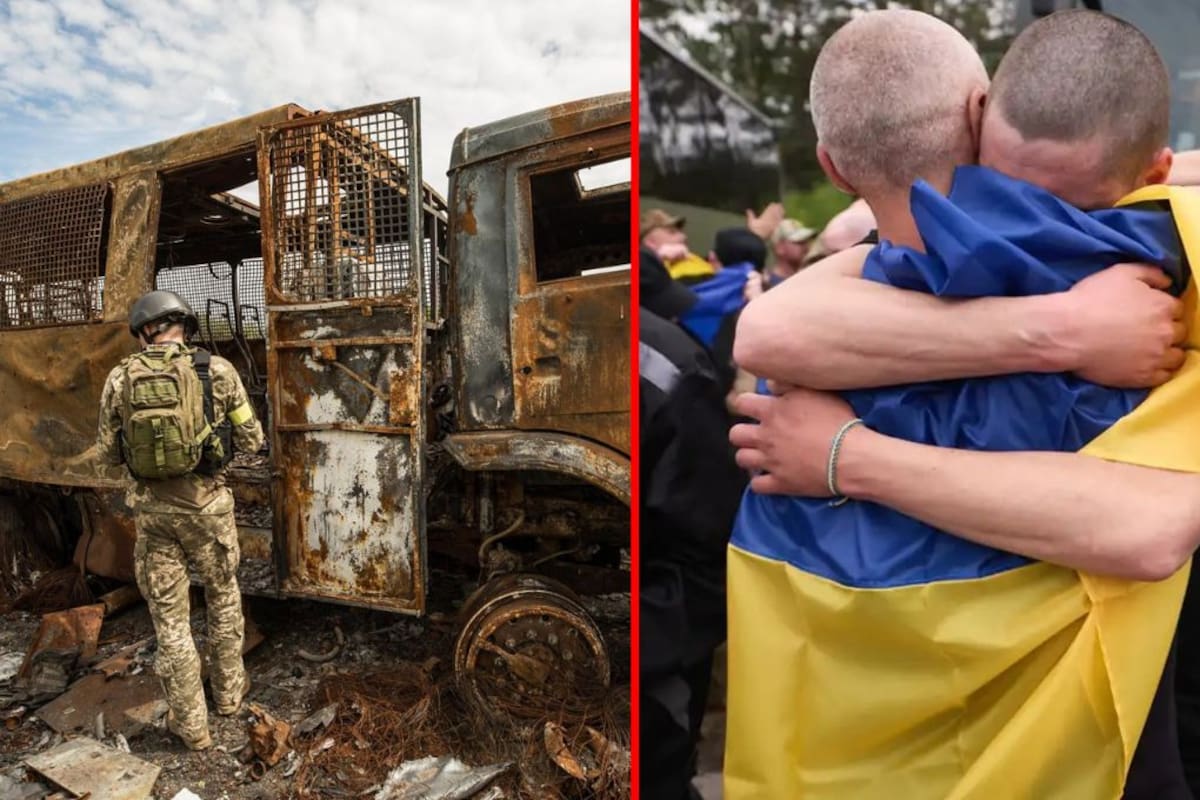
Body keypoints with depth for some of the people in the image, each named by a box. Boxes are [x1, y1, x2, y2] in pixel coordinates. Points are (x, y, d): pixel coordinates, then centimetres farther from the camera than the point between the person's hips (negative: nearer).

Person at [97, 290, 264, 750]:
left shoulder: (120, 379, -3)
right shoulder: (217, 371, -8)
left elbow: (110, 453, 5)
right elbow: (252, 442, -4)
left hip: (152, 508, 1)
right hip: (206, 503, -1)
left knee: (169, 617, 12)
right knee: (223, 596, 22)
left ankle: (190, 724, 23)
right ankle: (229, 692, 37)